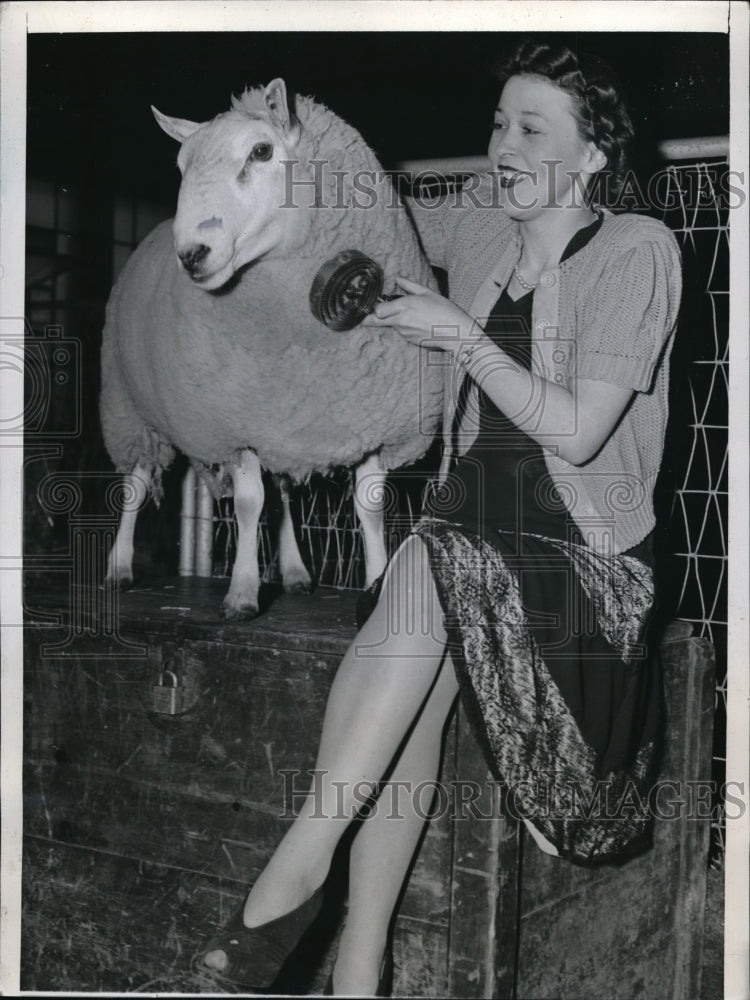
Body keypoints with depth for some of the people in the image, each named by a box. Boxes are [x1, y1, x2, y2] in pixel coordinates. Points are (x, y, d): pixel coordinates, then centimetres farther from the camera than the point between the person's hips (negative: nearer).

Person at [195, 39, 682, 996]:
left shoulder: (637, 249, -4)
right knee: (411, 691, -23)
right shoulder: (478, 233, 12)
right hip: (469, 526, 5)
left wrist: (460, 336, -11)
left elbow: (575, 431, -12)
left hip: (582, 546, -4)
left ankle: (303, 856, -26)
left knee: (423, 571, -33)